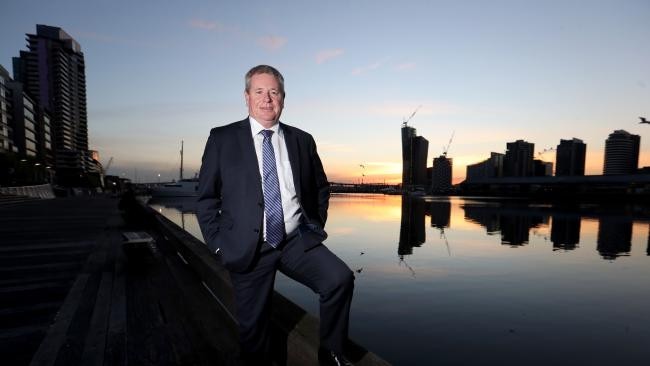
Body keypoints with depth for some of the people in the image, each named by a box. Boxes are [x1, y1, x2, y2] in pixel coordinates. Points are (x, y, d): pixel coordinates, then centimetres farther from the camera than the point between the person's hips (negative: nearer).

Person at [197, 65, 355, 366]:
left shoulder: (302, 140, 6)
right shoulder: (222, 138, 0)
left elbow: (321, 188, 17)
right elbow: (206, 197, 3)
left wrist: (315, 227, 9)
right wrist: (218, 244, -2)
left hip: (297, 242, 2)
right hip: (249, 248, -1)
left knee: (340, 278, -20)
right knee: (253, 328, 8)